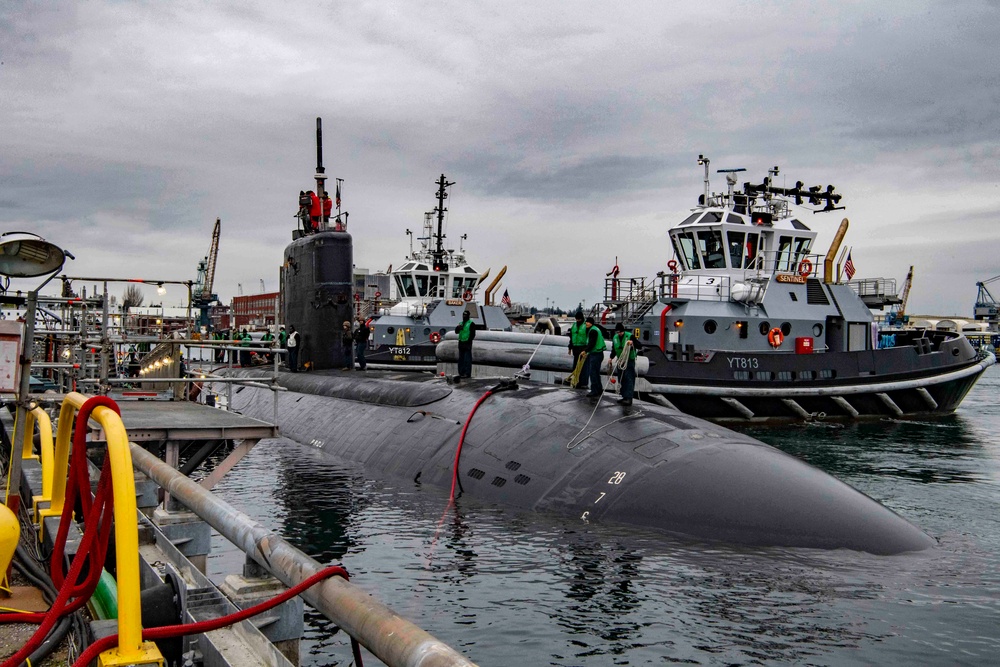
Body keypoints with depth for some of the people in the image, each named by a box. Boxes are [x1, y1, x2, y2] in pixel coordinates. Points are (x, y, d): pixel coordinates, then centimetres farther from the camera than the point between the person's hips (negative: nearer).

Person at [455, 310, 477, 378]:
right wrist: (458, 328, -6)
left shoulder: (471, 323, -4)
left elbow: (472, 334, -10)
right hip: (461, 343, 8)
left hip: (467, 343, -8)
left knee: (467, 359, -9)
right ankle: (461, 372, 15)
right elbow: (456, 332, 16)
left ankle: (467, 373, -10)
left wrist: (469, 342, -16)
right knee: (461, 358, 10)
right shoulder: (461, 323, 18)